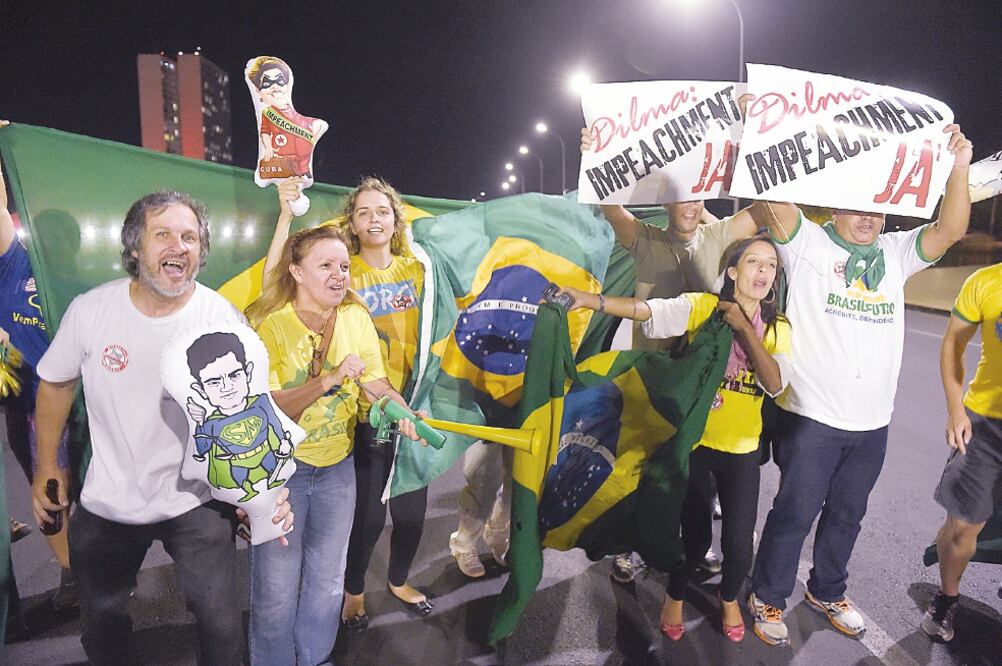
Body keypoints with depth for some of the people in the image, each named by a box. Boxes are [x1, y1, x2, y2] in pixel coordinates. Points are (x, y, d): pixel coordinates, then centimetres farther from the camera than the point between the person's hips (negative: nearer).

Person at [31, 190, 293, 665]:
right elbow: (56, 384, 5)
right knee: (101, 621, 22)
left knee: (220, 623, 10)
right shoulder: (89, 310, -12)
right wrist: (47, 466, 8)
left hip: (197, 501, -2)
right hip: (107, 502, 2)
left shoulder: (225, 319, -17)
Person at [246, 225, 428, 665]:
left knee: (327, 582, 19)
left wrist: (404, 414, -26)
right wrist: (329, 380, -33)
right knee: (277, 590, 7)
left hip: (337, 465, 4)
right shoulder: (269, 323, -15)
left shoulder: (356, 317, -4)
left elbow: (378, 386, -6)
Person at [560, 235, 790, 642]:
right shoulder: (702, 306, -8)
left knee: (738, 542, 4)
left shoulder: (778, 328, 2)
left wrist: (743, 327, -18)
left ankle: (729, 599, 39)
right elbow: (647, 311, -24)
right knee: (696, 535, 5)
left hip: (741, 449, 3)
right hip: (694, 441, -2)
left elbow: (774, 383, -14)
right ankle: (674, 598, 38)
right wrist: (592, 300, -38)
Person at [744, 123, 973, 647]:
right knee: (796, 512, 4)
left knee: (847, 514, 19)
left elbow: (949, 231, 1)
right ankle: (767, 596, 24)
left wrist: (959, 168, -8)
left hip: (872, 422, 6)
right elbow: (775, 197, -18)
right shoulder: (807, 242, -4)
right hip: (811, 416, -5)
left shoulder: (895, 253, 11)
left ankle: (827, 591, 40)